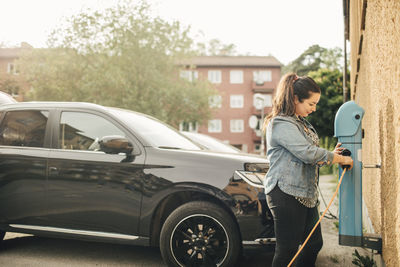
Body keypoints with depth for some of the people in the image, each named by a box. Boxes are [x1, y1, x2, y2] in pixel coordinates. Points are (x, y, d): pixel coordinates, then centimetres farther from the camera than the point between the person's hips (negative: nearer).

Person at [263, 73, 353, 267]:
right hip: (287, 194, -10)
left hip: (305, 194, 10)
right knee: (287, 250, -2)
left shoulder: (301, 123, 18)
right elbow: (308, 153, -22)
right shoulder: (281, 124, -15)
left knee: (314, 244, 15)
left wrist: (331, 154, 7)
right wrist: (340, 159, -10)